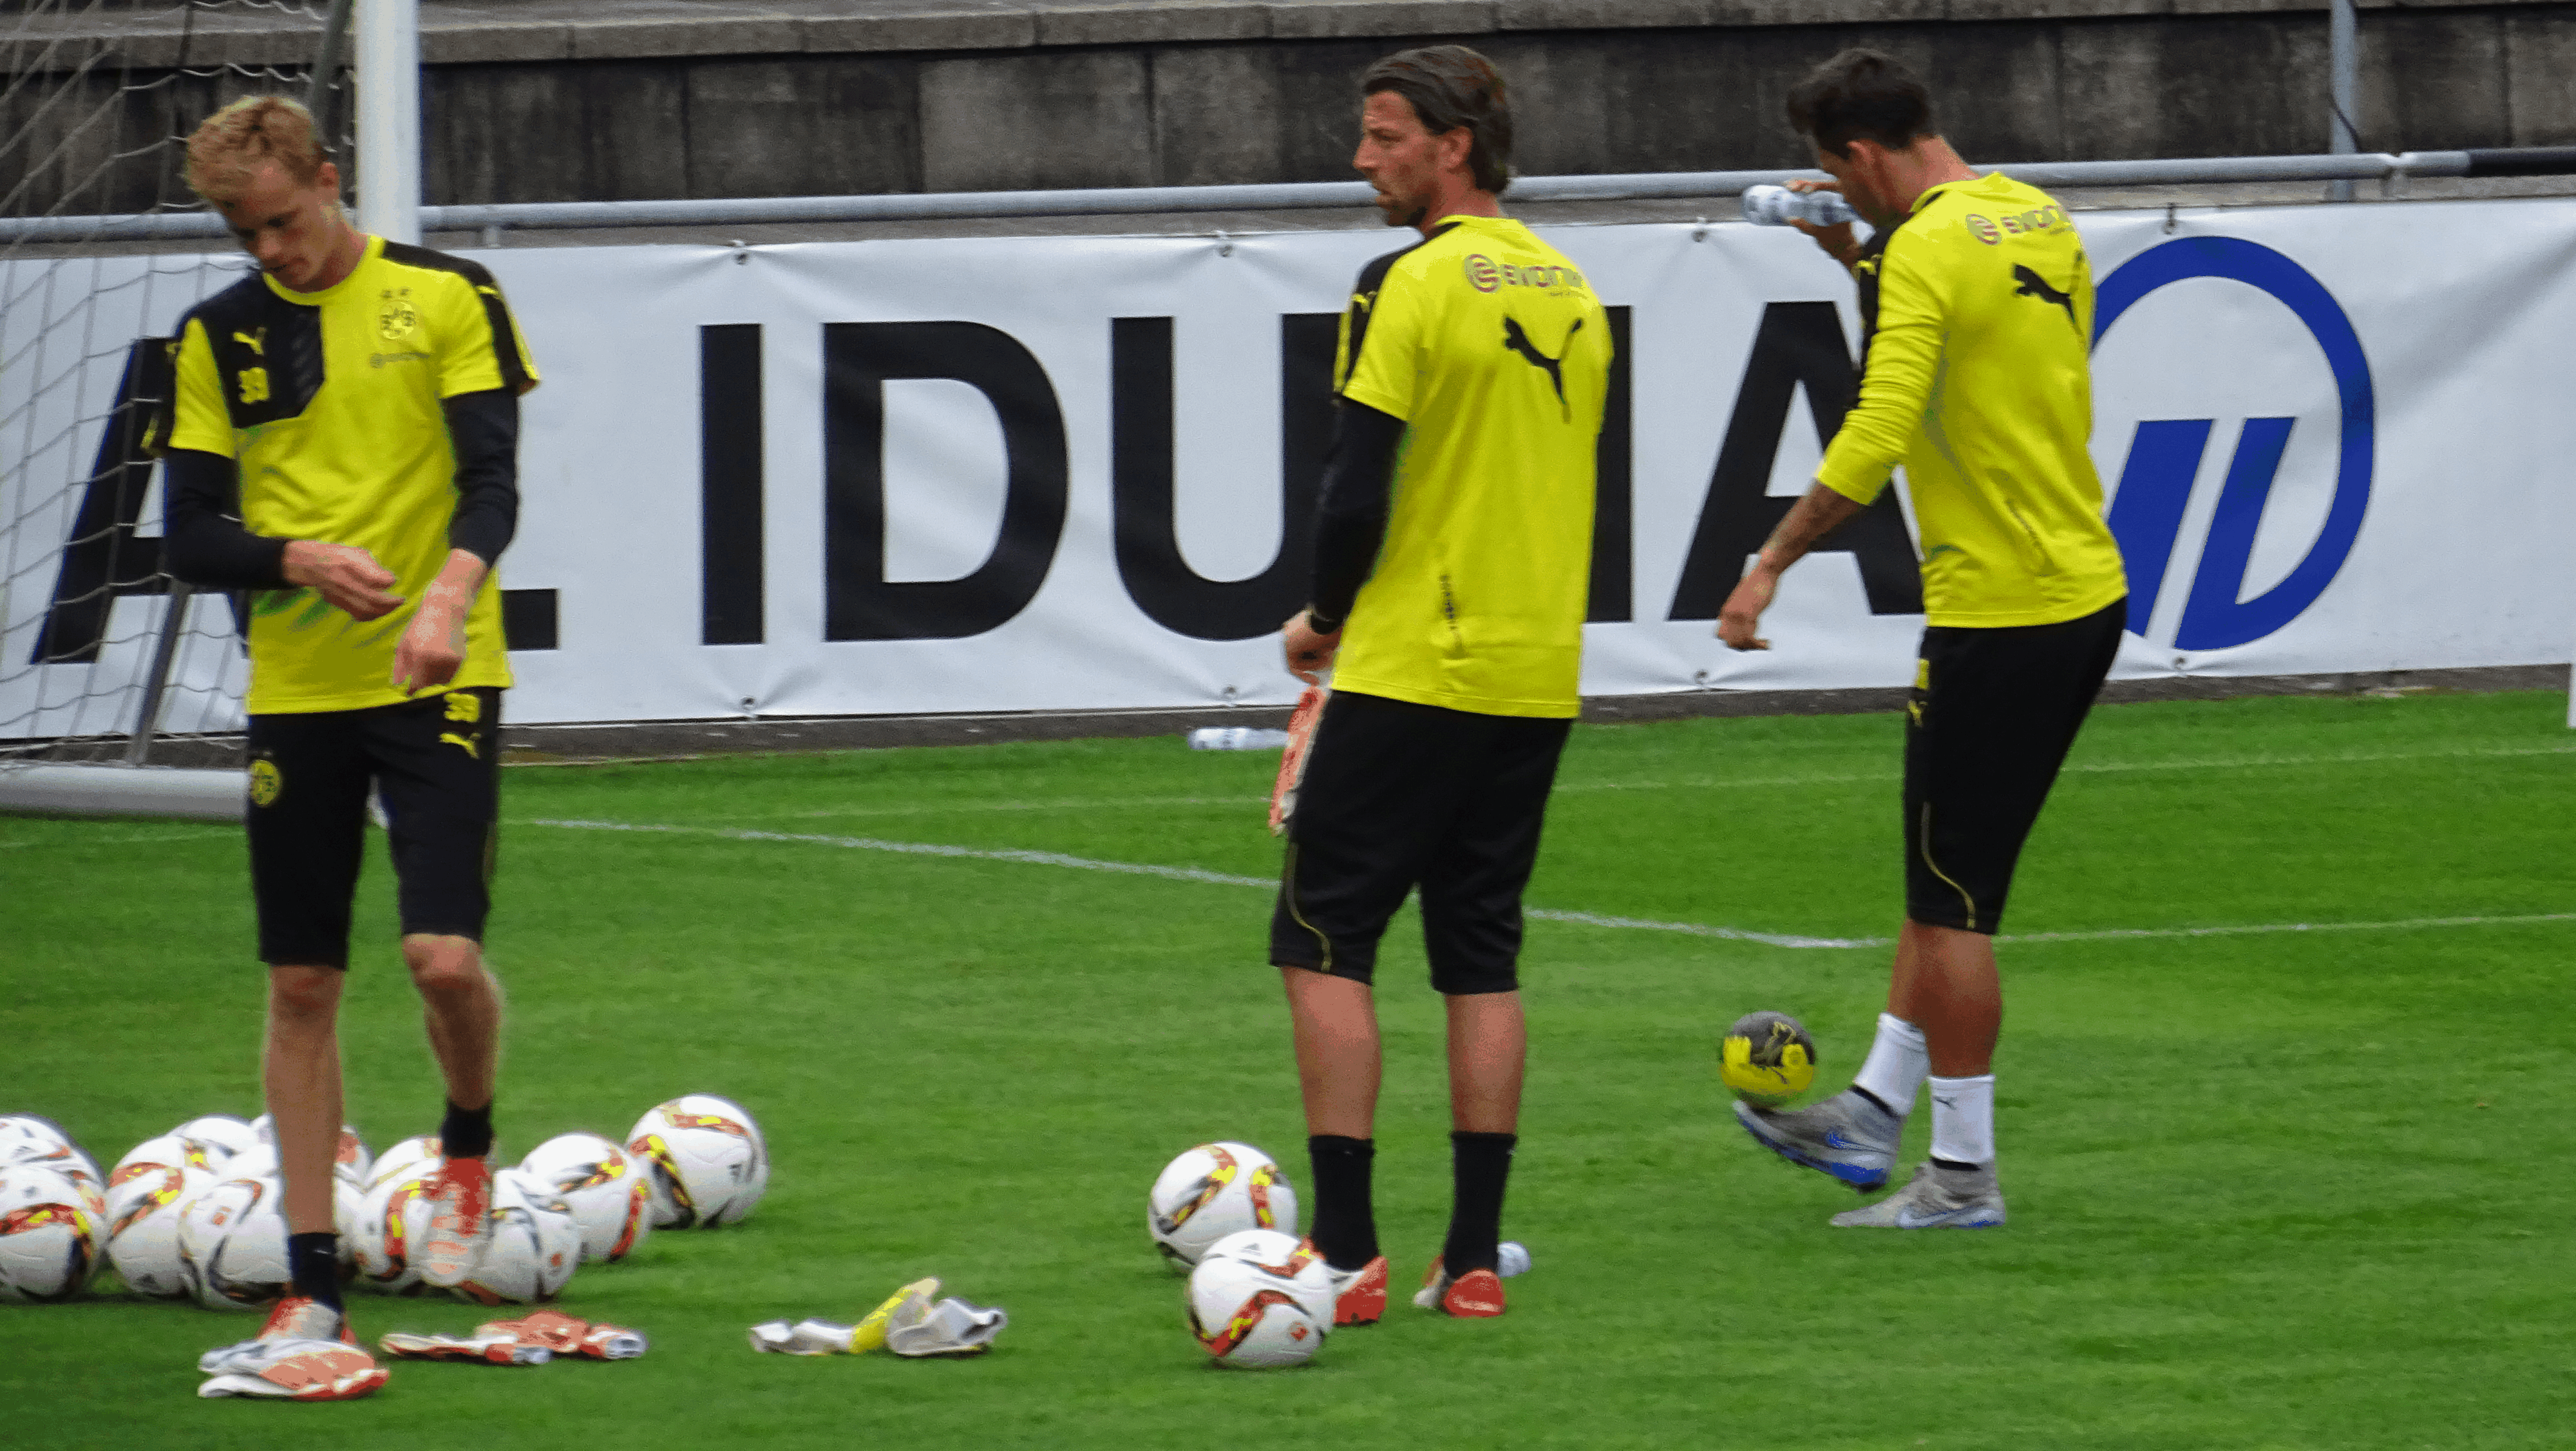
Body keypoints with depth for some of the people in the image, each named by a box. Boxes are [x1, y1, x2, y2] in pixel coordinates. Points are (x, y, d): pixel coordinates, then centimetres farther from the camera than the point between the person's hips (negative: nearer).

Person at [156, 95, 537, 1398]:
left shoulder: (446, 300, -1)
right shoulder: (218, 338, 7)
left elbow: (492, 480, -8)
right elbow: (192, 538, 5)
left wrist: (448, 595, -27)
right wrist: (300, 559, -15)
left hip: (440, 682, -3)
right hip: (295, 692, 3)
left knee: (444, 955, -14)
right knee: (301, 986, 3)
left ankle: (468, 1145, 19)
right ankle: (312, 1283, 10)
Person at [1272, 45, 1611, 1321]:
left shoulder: (1412, 285, -12)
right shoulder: (1569, 291, 10)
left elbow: (1358, 489, -15)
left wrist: (1323, 618, 3)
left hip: (1410, 674, -7)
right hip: (1536, 676, 7)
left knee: (1324, 942, -1)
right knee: (1482, 958, 10)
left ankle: (1346, 1252, -7)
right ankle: (1472, 1258, 7)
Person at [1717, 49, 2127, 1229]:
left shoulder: (1928, 252, -16)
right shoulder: (2040, 220, 11)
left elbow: (1879, 434, -25)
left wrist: (1771, 565, -19)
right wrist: (1864, 264, 20)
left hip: (1997, 618, -9)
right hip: (2089, 593, 9)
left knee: (1952, 902, 0)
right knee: (1946, 883, 18)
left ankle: (1963, 1176, 5)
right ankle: (1873, 1117, 24)